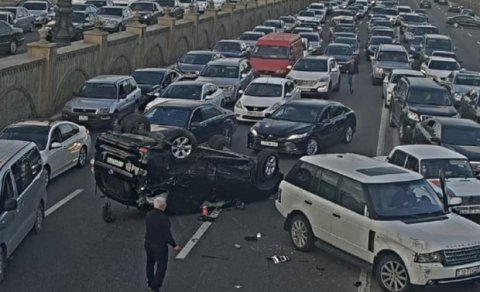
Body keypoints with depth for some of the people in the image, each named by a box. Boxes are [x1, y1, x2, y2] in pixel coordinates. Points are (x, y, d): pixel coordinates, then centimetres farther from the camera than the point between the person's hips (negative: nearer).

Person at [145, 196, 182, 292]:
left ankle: (150, 283, 41)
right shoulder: (163, 218, -27)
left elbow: (149, 228, 6)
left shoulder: (148, 215, -7)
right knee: (161, 266, 7)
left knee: (150, 263, 24)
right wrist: (174, 245, -11)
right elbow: (167, 234, -23)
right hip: (160, 245, -7)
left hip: (148, 243, 7)